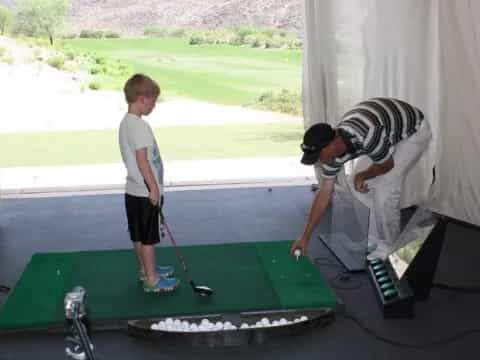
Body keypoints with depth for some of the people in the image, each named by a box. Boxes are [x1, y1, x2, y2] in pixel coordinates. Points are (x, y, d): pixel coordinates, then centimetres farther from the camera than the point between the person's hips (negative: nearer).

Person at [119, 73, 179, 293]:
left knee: (139, 235, 19)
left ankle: (146, 269, 32)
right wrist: (154, 187, -18)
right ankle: (152, 279, 9)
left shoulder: (126, 122, 9)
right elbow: (142, 160, -24)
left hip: (134, 190, 9)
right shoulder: (140, 126, -21)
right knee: (148, 236, 0)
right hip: (145, 192, -9)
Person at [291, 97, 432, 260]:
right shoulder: (332, 148, -16)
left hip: (414, 131, -7)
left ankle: (389, 246, 4)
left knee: (385, 190, -16)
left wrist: (362, 176, -2)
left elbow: (387, 165, -21)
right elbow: (324, 193, -7)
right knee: (354, 183, 1)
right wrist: (305, 236, -3)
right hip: (387, 134, 7)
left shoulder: (366, 136, -41)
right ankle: (373, 239, 17)